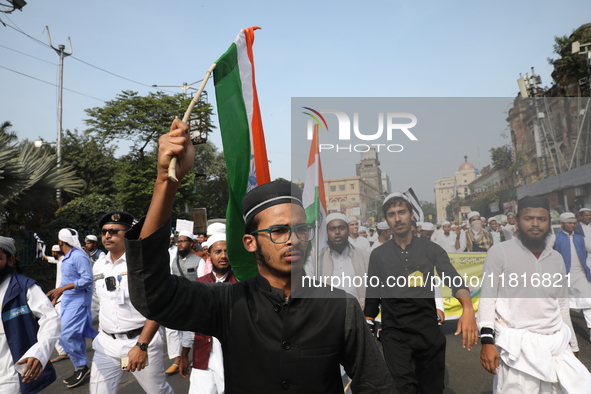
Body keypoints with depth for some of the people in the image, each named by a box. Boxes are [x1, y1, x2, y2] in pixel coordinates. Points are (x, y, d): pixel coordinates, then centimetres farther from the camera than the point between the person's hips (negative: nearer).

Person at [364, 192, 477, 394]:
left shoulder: (431, 249, 2)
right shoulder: (378, 255, 3)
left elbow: (455, 279, -11)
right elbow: (372, 297, 7)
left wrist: (468, 309, -30)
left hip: (429, 329, 1)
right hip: (395, 332, -1)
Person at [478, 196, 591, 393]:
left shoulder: (557, 259, 13)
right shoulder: (499, 252, -4)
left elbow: (562, 306, 19)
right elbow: (488, 297, -7)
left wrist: (571, 346, 19)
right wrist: (487, 341, -14)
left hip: (556, 345, 5)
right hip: (516, 346, -5)